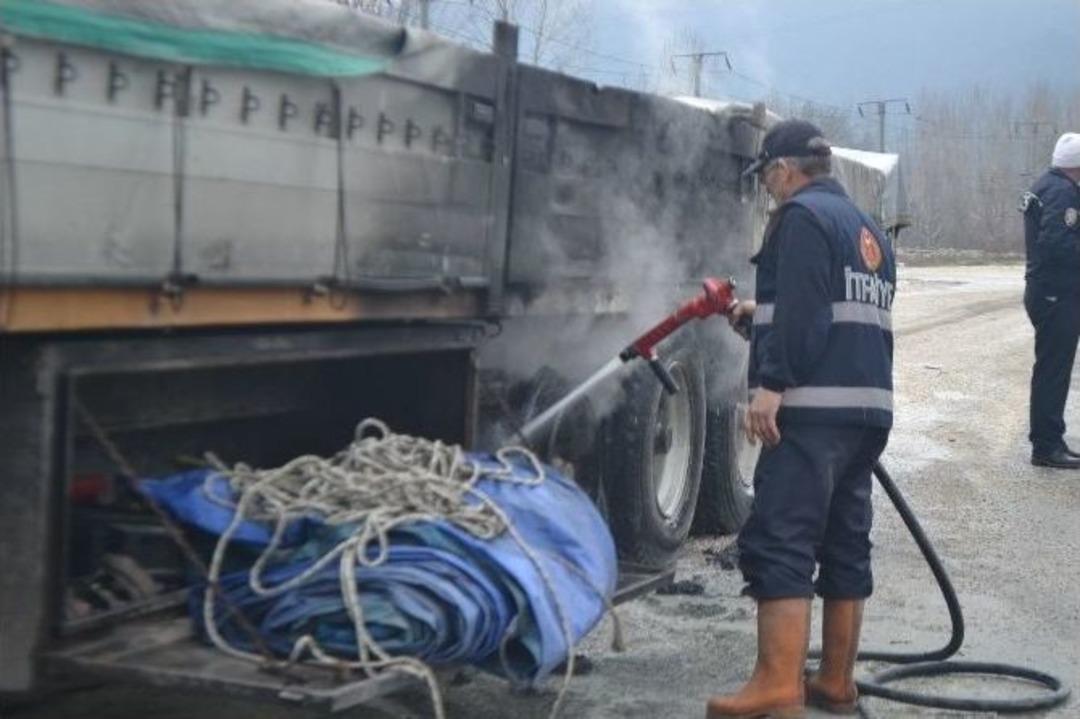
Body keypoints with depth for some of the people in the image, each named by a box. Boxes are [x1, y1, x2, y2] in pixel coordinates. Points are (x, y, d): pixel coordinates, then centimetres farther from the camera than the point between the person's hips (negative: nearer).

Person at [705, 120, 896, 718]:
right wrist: (761, 316, 37)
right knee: (845, 546, 12)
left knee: (778, 545, -11)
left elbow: (801, 309, -19)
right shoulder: (867, 230, 24)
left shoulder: (802, 215, -5)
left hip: (815, 409, -10)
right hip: (867, 408, 10)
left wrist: (772, 381, -22)